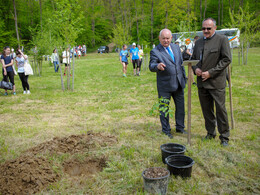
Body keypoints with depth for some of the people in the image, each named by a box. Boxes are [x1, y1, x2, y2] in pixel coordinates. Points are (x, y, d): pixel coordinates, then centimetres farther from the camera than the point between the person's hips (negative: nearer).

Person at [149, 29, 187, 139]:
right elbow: (151, 66, -22)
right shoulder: (155, 51, -10)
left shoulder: (176, 47, 9)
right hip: (165, 85, -5)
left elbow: (181, 63, 16)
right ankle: (166, 130, 21)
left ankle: (180, 127, 32)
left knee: (180, 107, 15)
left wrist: (184, 77, 15)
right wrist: (157, 66, -44)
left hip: (178, 83, 6)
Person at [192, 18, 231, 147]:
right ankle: (210, 133, 27)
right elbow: (193, 58, 22)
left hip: (216, 82, -5)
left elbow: (226, 59, -10)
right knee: (206, 110, 12)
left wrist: (210, 73, -15)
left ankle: (224, 136, 11)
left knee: (220, 109, -1)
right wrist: (195, 68, -1)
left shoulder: (222, 40, -3)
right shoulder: (199, 42, 15)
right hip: (202, 82, 5)